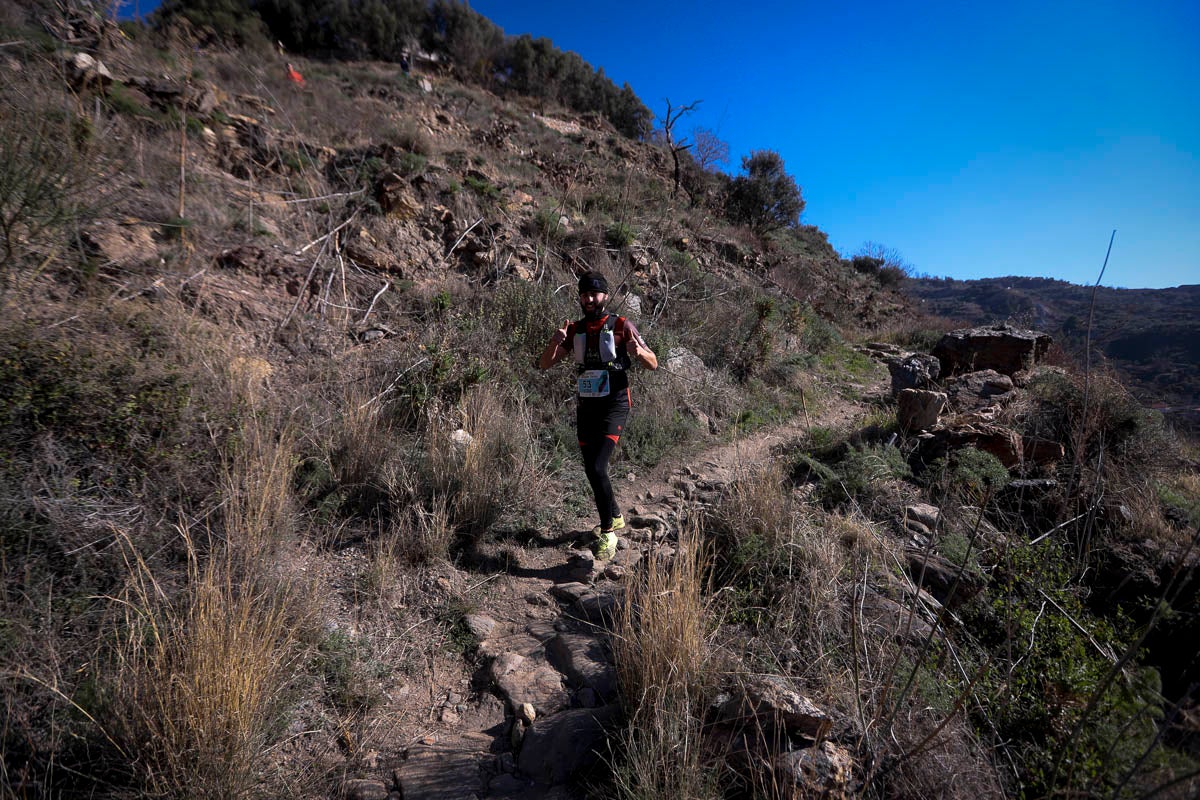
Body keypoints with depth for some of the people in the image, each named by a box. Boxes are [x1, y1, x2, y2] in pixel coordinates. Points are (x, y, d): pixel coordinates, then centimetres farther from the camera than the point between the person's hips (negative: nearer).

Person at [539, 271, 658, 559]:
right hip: (586, 406, 5)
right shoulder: (575, 330, 8)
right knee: (592, 470, 13)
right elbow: (545, 363, 3)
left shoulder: (621, 326, -4)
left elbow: (653, 364, -3)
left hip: (614, 406, -5)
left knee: (597, 468, -19)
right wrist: (555, 342, -18)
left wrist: (638, 351, -26)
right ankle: (615, 516, 37)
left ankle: (607, 531, -3)